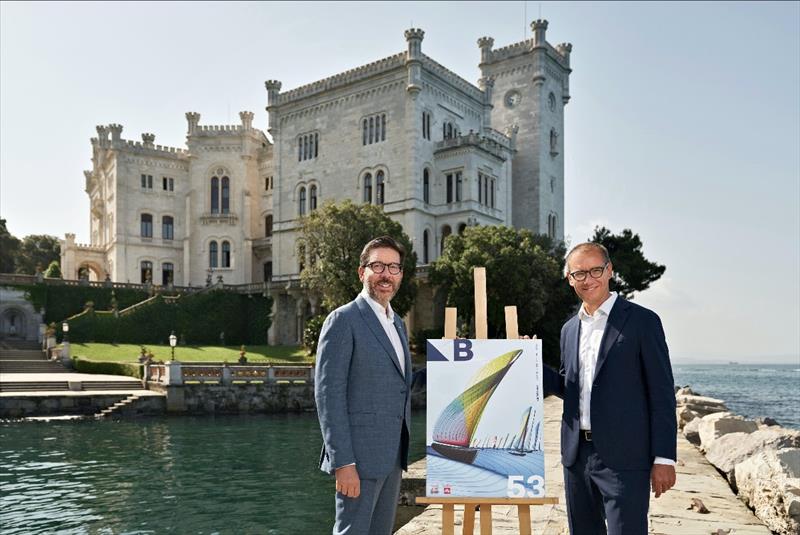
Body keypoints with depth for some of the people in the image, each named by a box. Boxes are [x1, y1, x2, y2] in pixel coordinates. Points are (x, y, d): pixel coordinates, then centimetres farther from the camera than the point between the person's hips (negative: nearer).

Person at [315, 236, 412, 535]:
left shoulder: (397, 324, 16)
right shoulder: (343, 320, -10)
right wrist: (343, 462, -19)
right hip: (359, 455, -8)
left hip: (392, 455, 8)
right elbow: (328, 394, -15)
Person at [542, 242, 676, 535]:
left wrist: (664, 458, -10)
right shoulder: (570, 328, 13)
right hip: (577, 455, 6)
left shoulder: (642, 321, -5)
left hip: (624, 458, -6)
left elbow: (662, 393, -6)